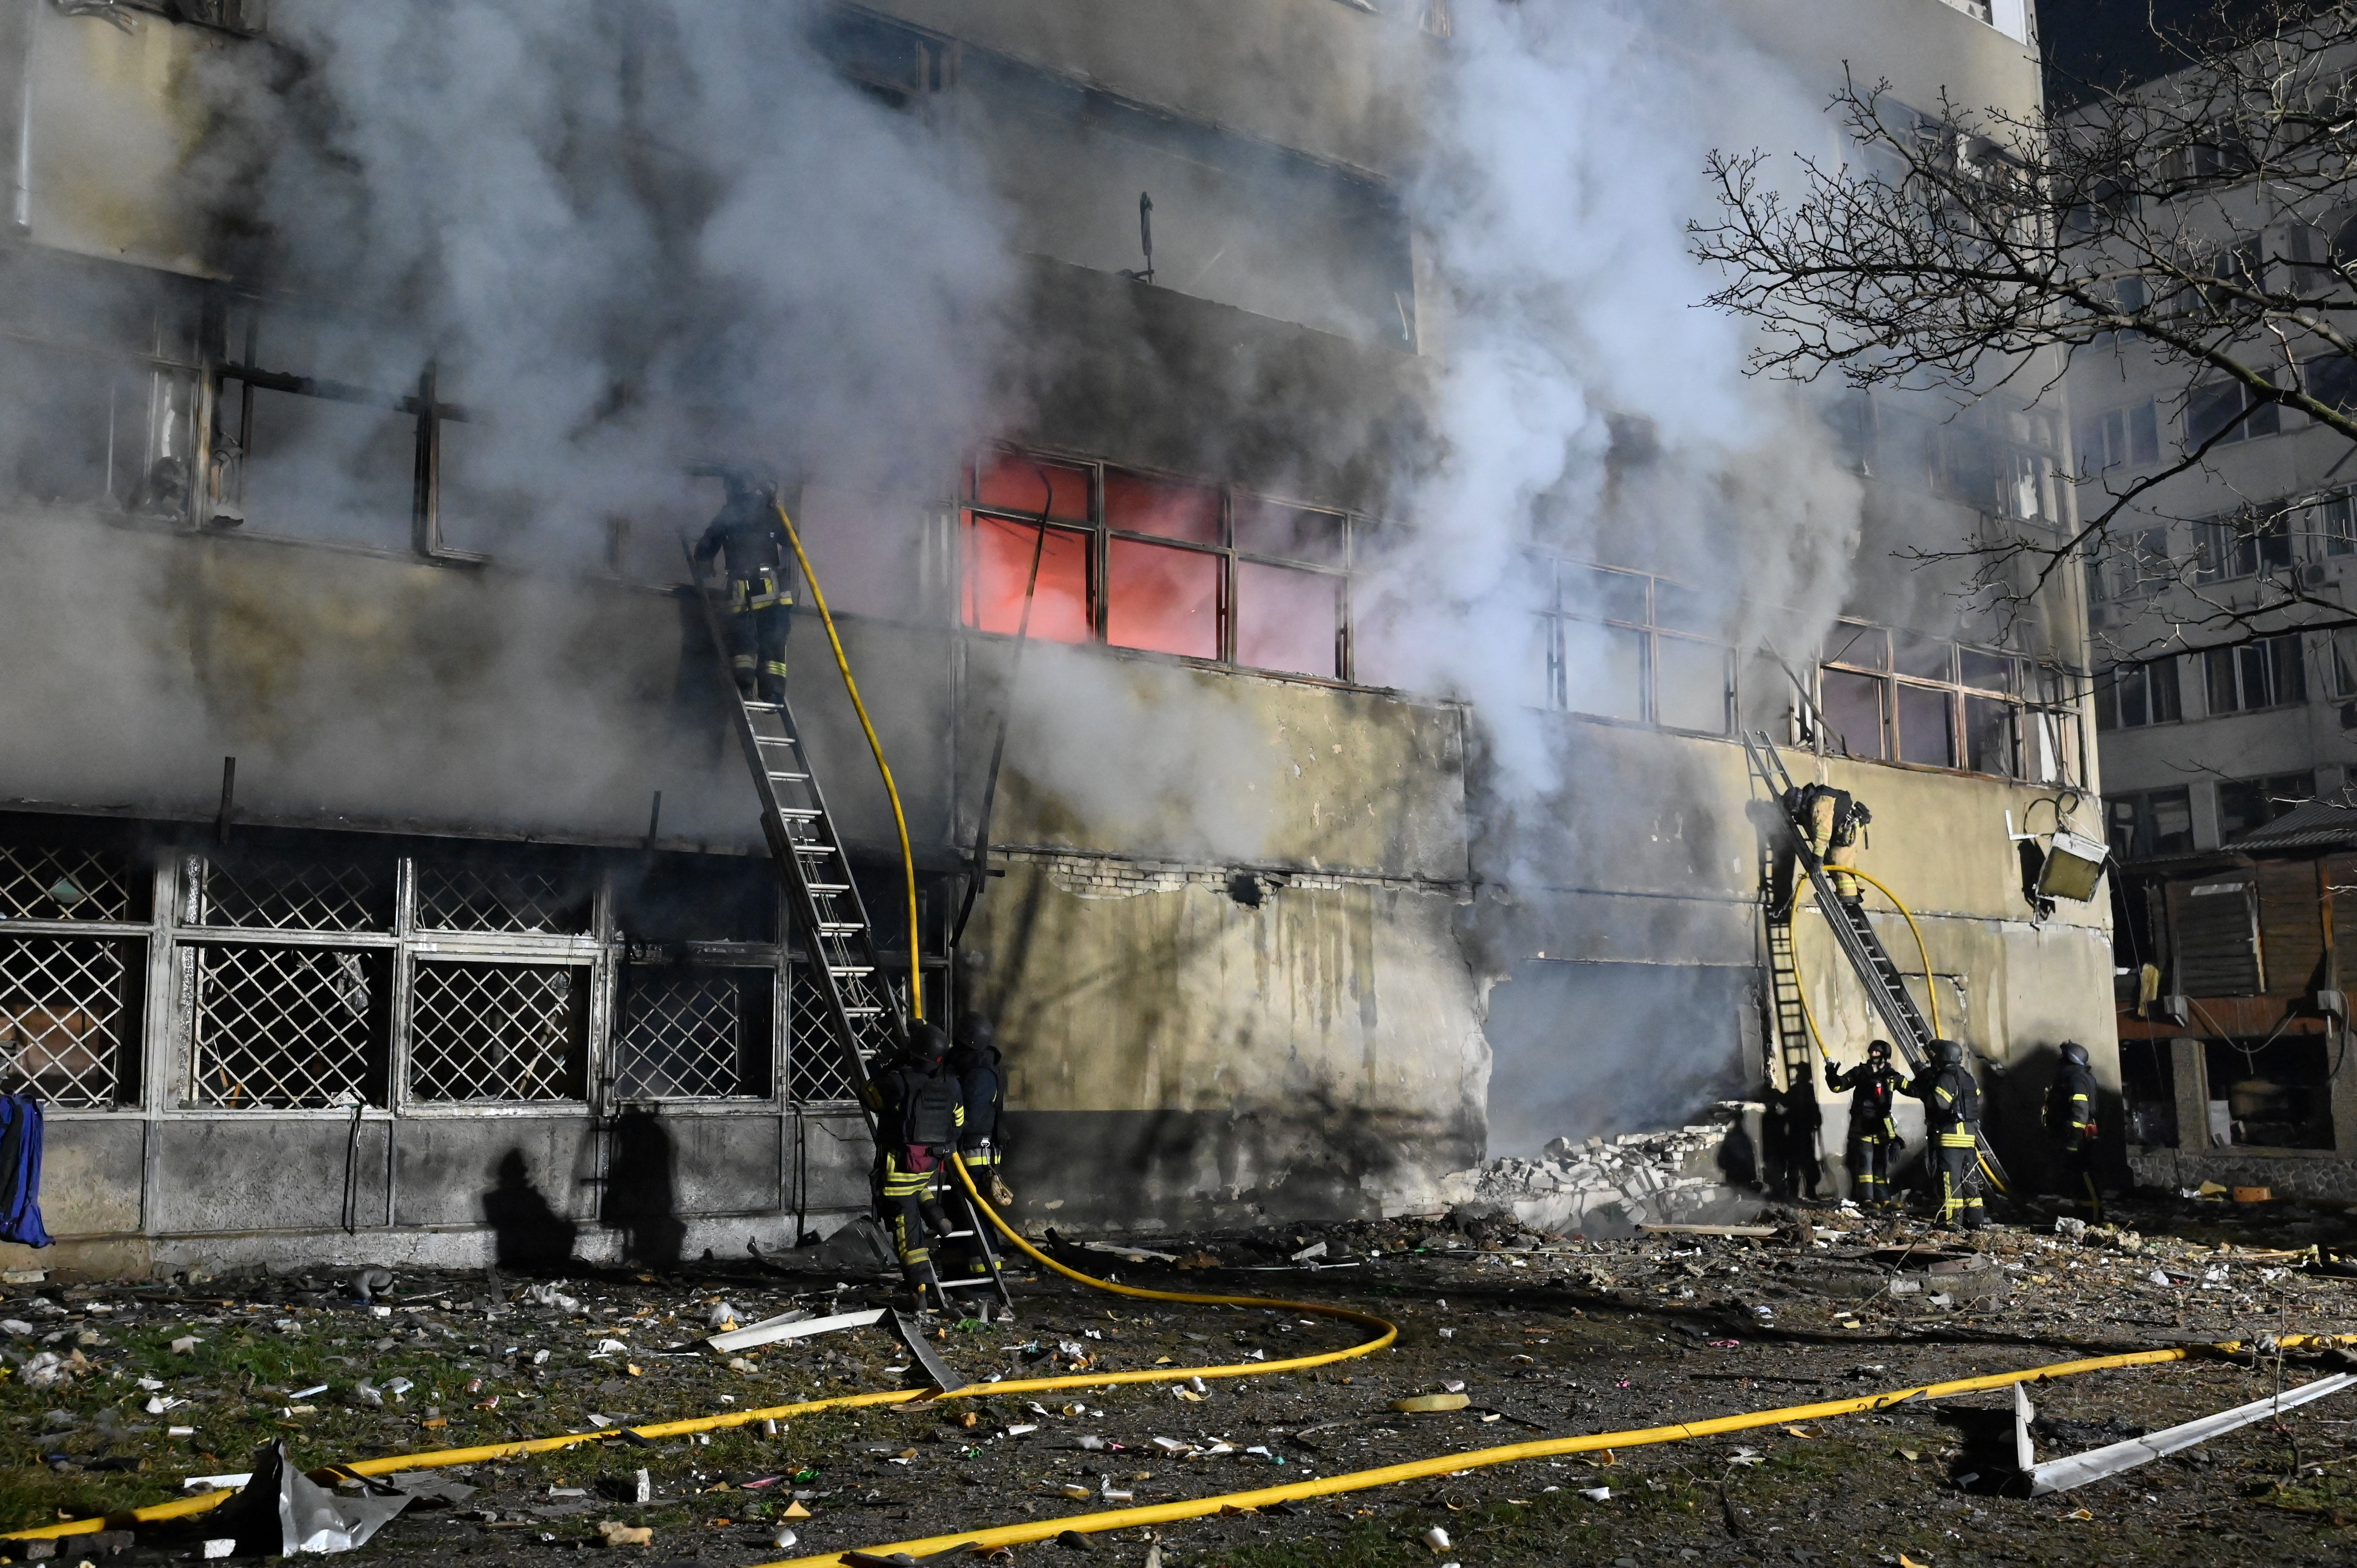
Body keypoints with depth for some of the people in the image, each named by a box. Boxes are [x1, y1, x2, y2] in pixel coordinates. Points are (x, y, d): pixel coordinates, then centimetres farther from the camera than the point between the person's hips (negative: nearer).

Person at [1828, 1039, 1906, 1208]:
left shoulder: (1891, 1076, 8)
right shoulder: (1860, 1072, 3)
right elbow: (1839, 1085, -1)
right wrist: (1832, 1075, -19)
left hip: (1881, 1128, 3)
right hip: (1862, 1127, -3)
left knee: (1882, 1164, 9)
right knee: (1865, 1163, -10)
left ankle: (1883, 1199, 15)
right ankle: (1866, 1199, -12)